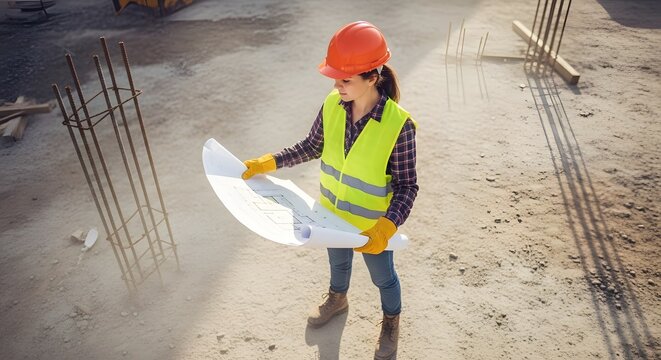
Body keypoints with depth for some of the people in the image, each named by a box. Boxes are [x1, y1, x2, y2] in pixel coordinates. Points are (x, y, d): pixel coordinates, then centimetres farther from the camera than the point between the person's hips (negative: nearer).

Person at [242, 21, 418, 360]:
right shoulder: (332, 104, -16)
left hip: (372, 226, -4)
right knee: (338, 261, 33)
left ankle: (391, 321, 55)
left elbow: (407, 186, -22)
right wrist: (269, 162, -7)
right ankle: (337, 299, 65)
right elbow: (312, 146, 0)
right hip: (332, 213, 5)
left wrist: (386, 227, -36)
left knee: (382, 277, 24)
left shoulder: (398, 125, -31)